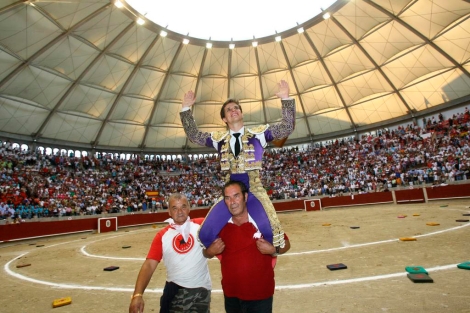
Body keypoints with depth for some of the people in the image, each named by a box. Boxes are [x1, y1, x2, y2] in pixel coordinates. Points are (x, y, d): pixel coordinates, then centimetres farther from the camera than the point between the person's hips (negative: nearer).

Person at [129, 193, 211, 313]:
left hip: (201, 290, 0)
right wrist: (138, 294, -17)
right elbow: (149, 265, -8)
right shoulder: (162, 236, -3)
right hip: (174, 290, 1)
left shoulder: (201, 225, -4)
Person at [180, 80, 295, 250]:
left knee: (270, 232, -24)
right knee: (205, 235, -8)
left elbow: (287, 127, -2)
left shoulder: (258, 133, 3)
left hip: (255, 191, -2)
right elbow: (194, 135, 15)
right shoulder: (219, 138, 10)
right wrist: (186, 108, 9)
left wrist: (286, 99, -11)